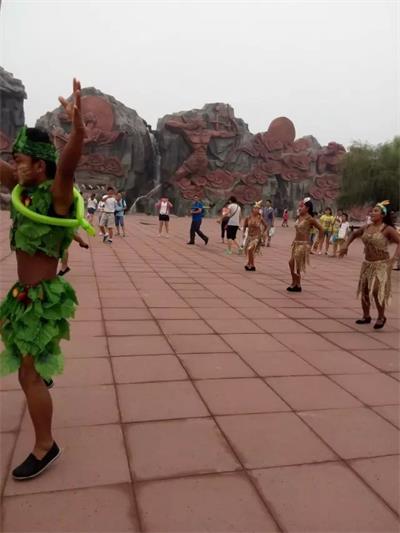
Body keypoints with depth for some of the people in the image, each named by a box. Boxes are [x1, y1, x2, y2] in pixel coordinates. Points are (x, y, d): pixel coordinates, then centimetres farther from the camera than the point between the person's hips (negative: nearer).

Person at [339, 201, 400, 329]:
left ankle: (381, 317, 13)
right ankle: (366, 316, 26)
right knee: (364, 291, 9)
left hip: (381, 264, -6)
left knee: (377, 292, -9)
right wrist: (346, 246, 13)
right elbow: (354, 234, 23)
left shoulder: (387, 229, -14)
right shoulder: (367, 227, 5)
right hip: (367, 263, 7)